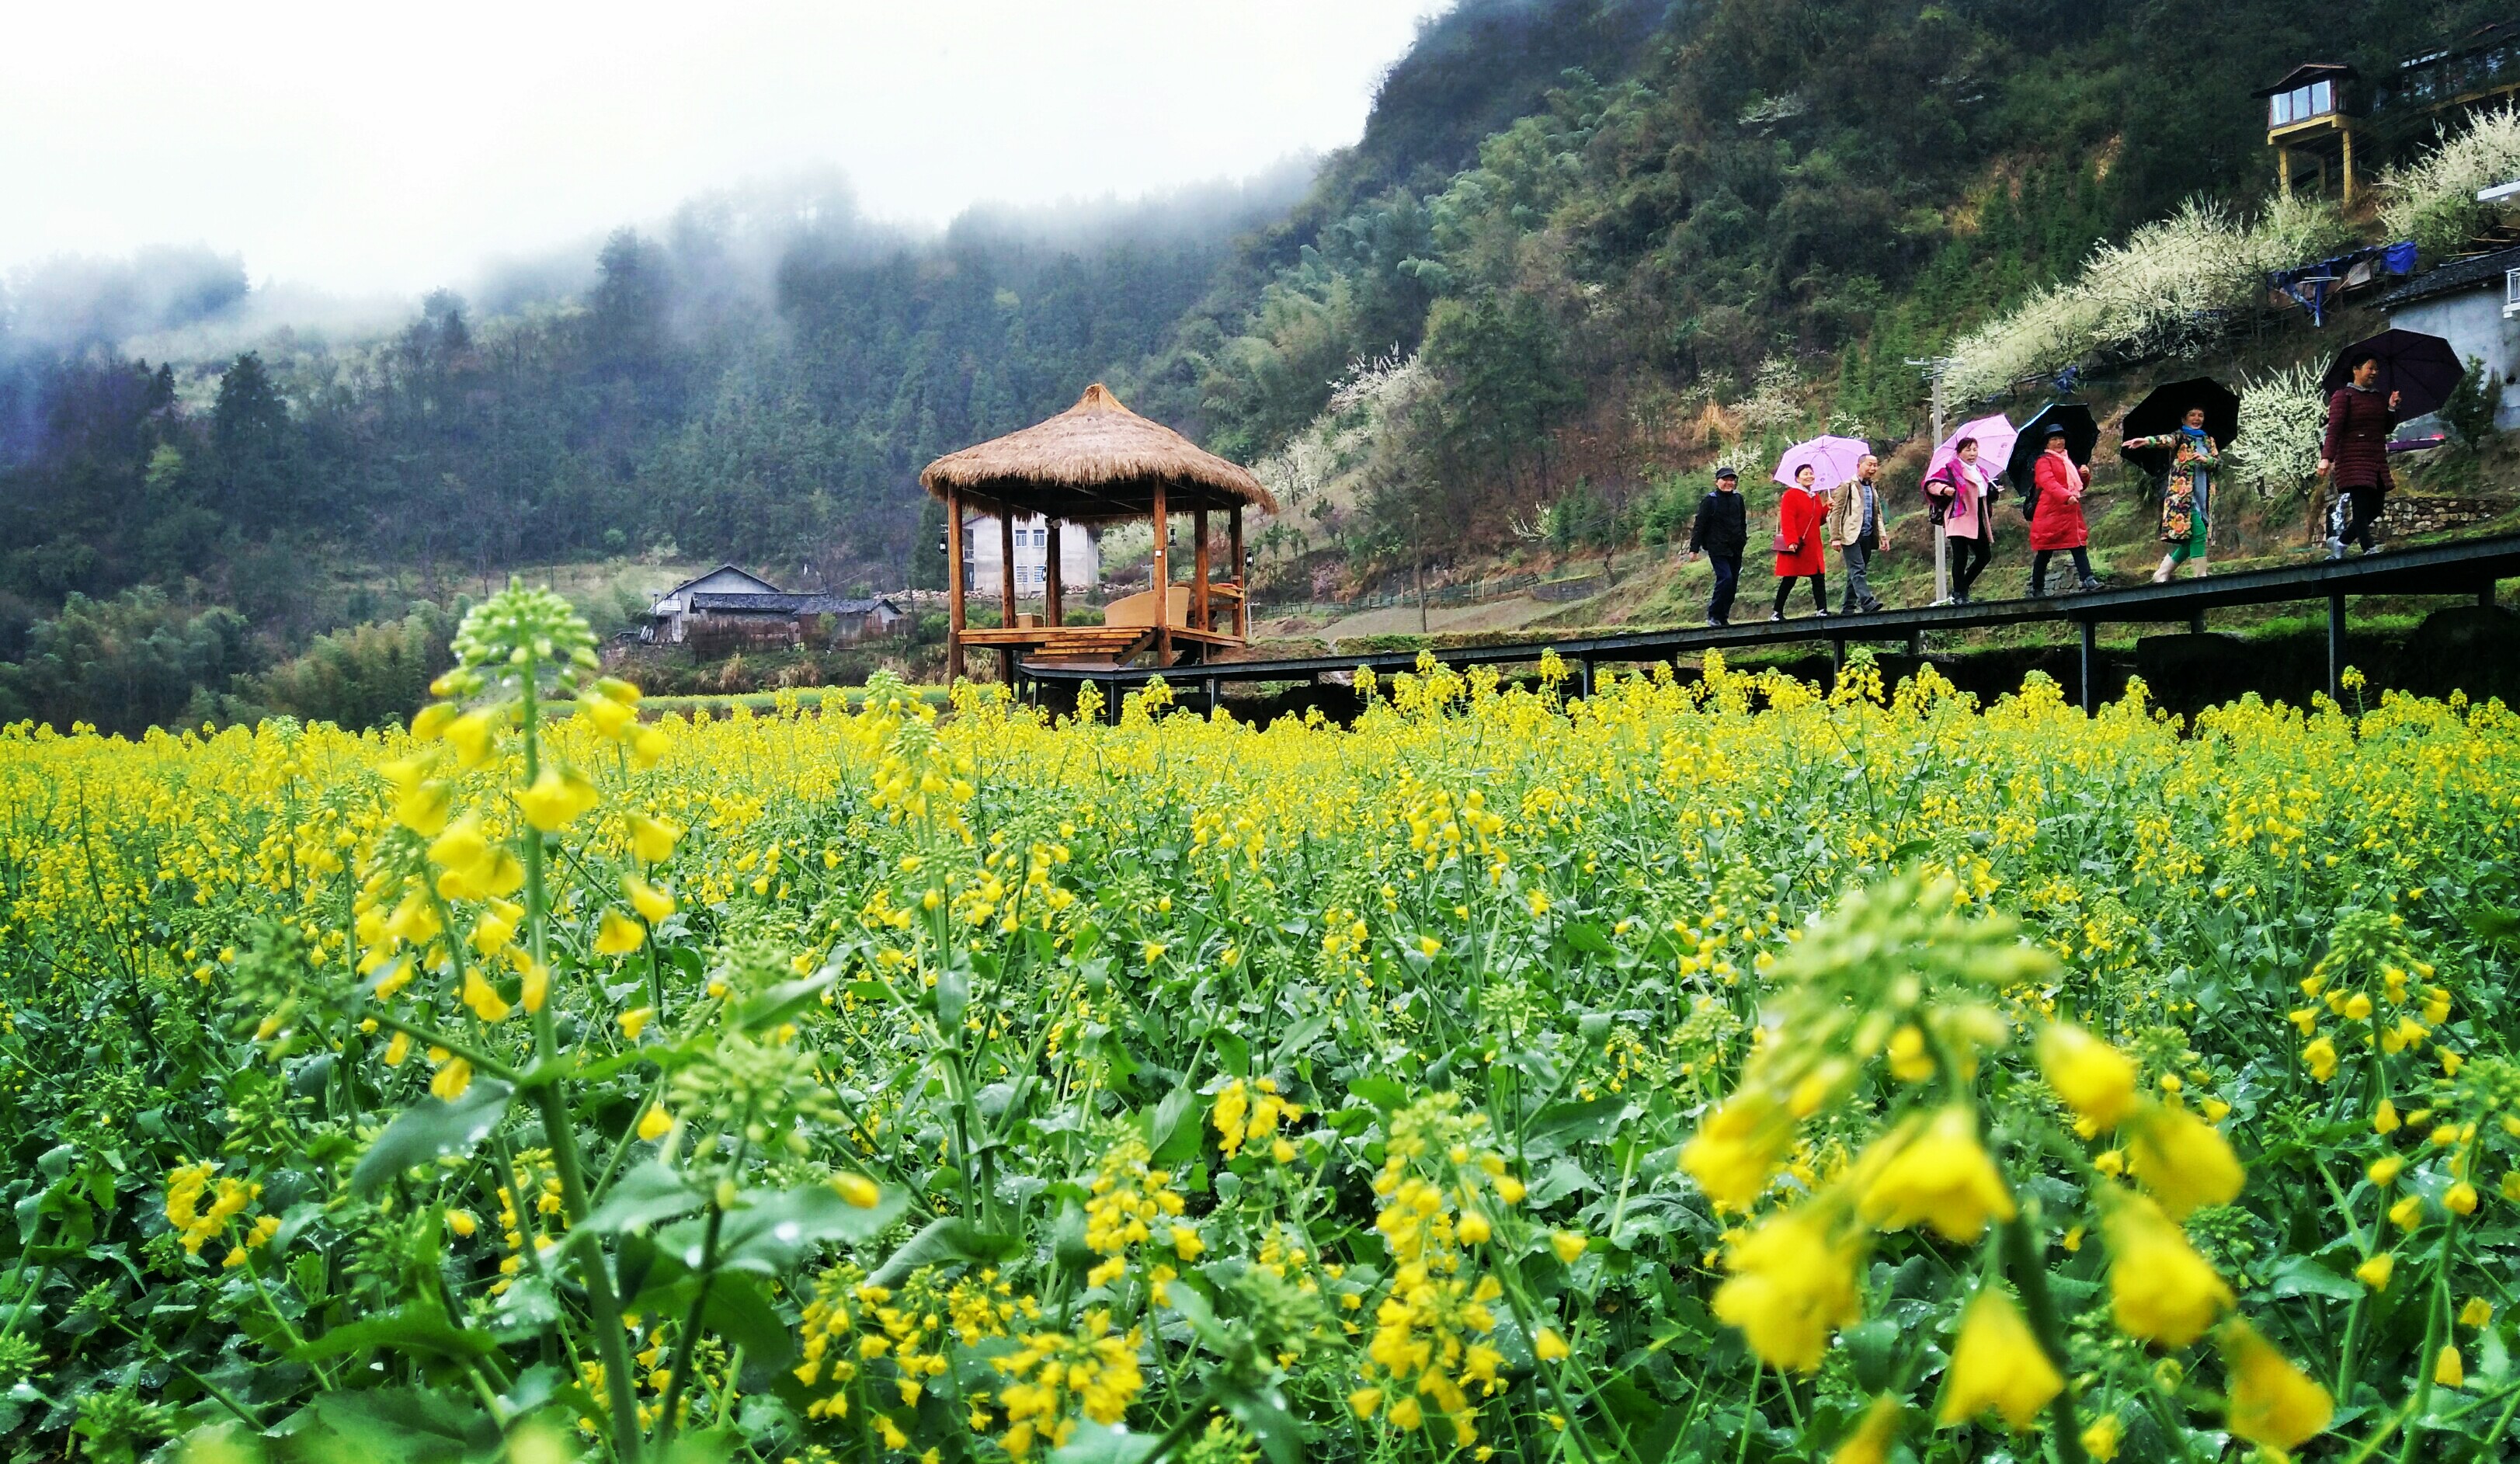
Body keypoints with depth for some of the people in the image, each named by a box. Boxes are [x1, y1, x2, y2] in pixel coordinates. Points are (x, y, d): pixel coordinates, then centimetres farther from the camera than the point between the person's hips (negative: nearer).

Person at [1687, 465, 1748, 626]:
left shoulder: (1738, 498, 10)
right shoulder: (1709, 500, -6)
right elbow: (1700, 525, -7)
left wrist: (1743, 540, 18)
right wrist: (1694, 548, -11)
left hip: (1735, 549, 6)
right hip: (1717, 548, -6)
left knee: (1733, 583, 5)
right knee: (1725, 578, -18)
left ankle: (1723, 617, 15)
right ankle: (1713, 615, -8)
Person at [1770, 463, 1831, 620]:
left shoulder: (1815, 497, 17)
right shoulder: (1791, 495, -6)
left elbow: (1818, 520, 20)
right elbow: (1787, 520, -15)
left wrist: (1827, 508, 2)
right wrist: (1791, 541, -24)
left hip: (1813, 547, 7)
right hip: (1795, 547, -7)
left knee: (1819, 578, -1)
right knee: (1789, 581, -2)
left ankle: (1822, 610, -1)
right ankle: (1777, 613, 7)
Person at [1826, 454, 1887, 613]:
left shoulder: (1874, 488, 20)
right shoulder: (1847, 486, 0)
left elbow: (1878, 515, 25)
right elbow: (1836, 512, -5)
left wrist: (1882, 536, 16)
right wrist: (1835, 537, -12)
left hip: (1867, 537, 7)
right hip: (1851, 535, -6)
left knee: (1856, 572, 7)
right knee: (1857, 569, -16)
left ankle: (1848, 608, 10)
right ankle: (1867, 603, -26)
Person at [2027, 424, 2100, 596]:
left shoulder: (2068, 462, 21)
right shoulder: (2044, 461, -3)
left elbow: (2081, 485, 26)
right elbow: (2049, 483, -20)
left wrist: (2085, 475, 3)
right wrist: (2066, 496, -34)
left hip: (2071, 512, 7)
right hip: (2051, 513, -7)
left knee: (2079, 545, -5)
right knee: (2045, 552, -2)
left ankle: (2087, 580, -12)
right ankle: (2037, 588, 5)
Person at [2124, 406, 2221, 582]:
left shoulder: (2209, 440, 19)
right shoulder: (2180, 436, 3)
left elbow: (2219, 464, 11)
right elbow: (2166, 439, -20)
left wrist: (2205, 459, -12)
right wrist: (2147, 441, -43)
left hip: (2203, 496, 6)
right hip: (2183, 493, -6)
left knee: (2190, 538, 4)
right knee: (2199, 533, -17)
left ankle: (2162, 574, 13)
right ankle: (2201, 576, -14)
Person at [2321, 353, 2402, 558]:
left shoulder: (2377, 397, 19)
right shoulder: (2344, 395, -2)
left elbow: (2387, 427, 20)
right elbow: (2334, 428, -13)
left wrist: (2392, 408, 2)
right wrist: (2326, 458, -24)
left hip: (2377, 461, 7)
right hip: (2354, 460, -7)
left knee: (2374, 510, 5)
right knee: (2361, 507, -13)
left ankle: (2340, 542, 18)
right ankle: (2369, 551, -17)